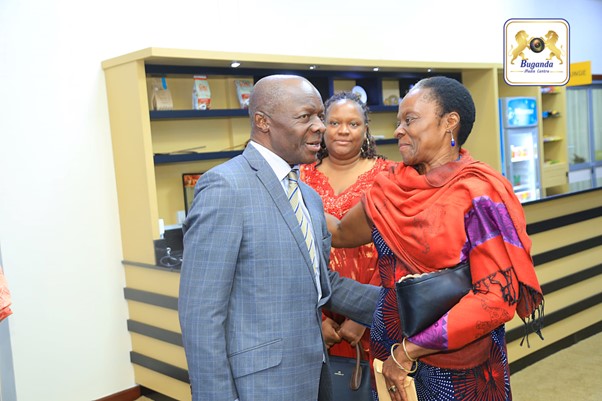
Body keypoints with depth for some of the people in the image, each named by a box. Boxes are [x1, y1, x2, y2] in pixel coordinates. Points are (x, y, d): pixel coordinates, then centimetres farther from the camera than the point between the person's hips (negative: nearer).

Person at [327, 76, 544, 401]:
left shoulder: (477, 193, -18)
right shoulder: (394, 188, -1)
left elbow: (498, 298, -21)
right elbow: (341, 234, 11)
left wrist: (408, 350, -18)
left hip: (463, 371, -5)